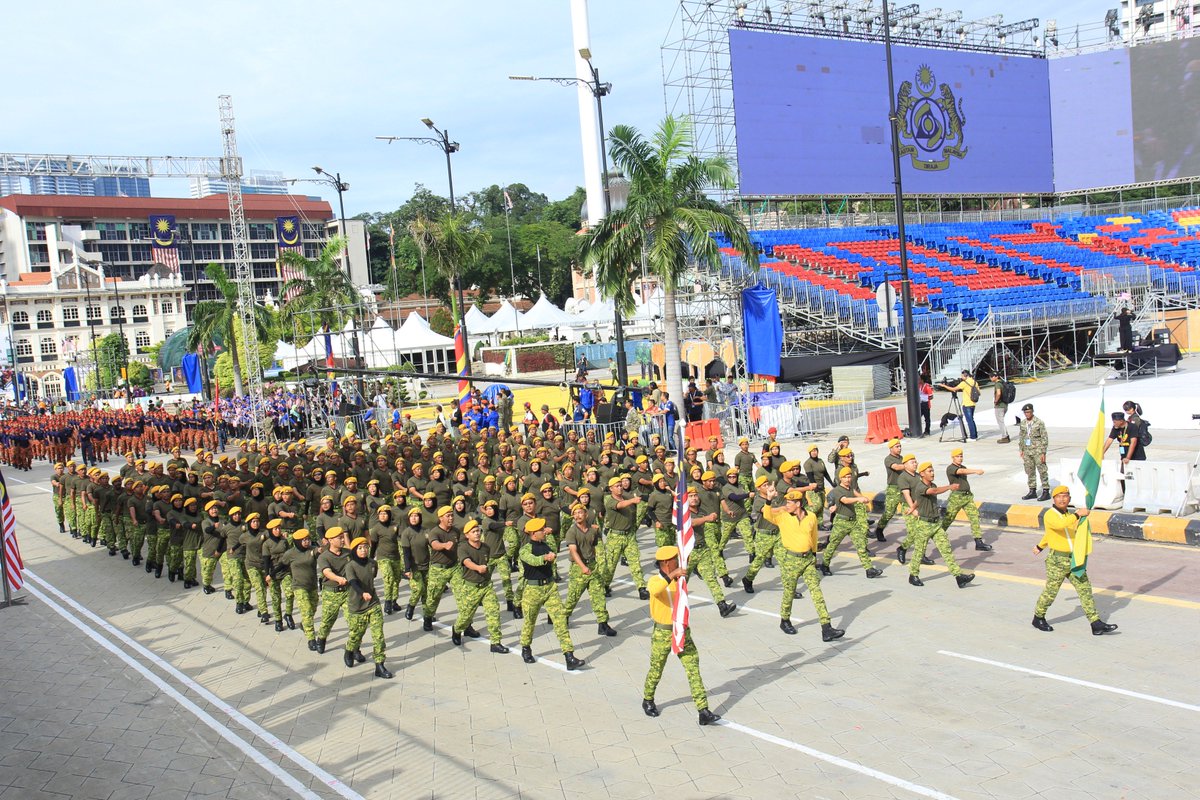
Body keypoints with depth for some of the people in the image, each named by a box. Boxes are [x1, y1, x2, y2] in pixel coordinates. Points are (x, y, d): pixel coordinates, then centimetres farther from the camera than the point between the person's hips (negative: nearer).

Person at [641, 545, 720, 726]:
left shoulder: (679, 577, 3)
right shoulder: (655, 580, -17)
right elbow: (655, 590, -43)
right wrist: (671, 575, -49)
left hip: (682, 631, 5)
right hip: (662, 633, -5)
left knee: (693, 669, -3)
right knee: (656, 671, 12)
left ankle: (704, 712, -5)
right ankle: (648, 701, 39)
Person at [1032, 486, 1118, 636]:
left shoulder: (1069, 515, 14)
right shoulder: (1050, 515, -11)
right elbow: (1060, 525, -35)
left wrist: (1040, 546, 39)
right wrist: (1078, 514, -27)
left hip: (1074, 560, 7)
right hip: (1057, 560, -7)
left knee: (1085, 589, 0)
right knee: (1050, 592, 3)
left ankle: (1096, 624, -1)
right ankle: (1038, 618, 24)